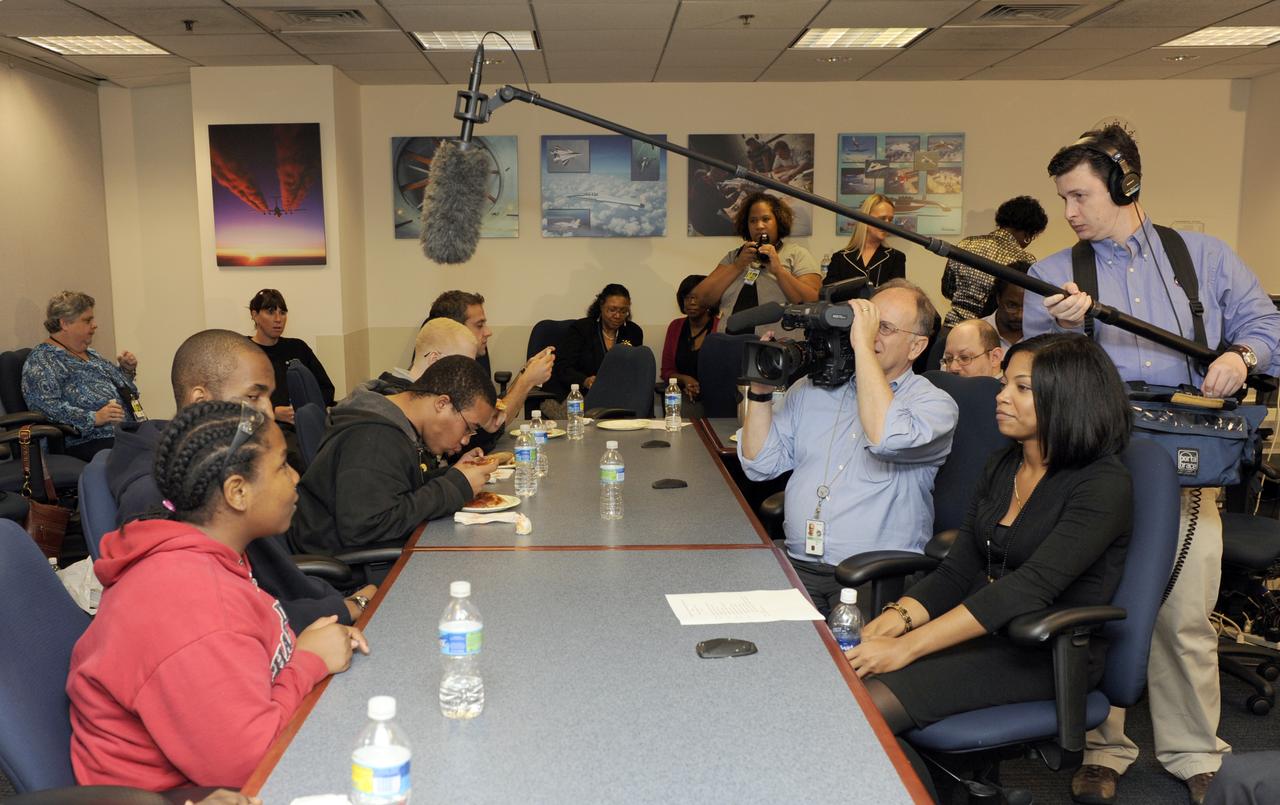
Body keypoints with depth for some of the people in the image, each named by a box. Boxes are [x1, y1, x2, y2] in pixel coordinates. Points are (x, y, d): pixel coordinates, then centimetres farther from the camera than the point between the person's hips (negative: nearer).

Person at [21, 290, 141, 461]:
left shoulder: (89, 353, 25)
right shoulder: (41, 360, 1)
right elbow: (45, 406, -13)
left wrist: (127, 369, 17)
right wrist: (93, 418, -22)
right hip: (91, 442, -8)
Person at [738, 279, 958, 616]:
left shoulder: (935, 403, 1)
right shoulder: (811, 388, 15)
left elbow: (888, 439, -23)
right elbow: (759, 464, 12)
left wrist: (862, 345, -16)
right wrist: (761, 387, 2)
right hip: (796, 565, 4)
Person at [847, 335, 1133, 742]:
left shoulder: (1104, 486, -12)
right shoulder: (1000, 468, 12)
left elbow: (1031, 587, -24)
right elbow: (956, 572, 8)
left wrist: (907, 647, -30)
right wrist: (892, 621, -13)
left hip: (1049, 658, -6)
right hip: (980, 630, 7)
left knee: (868, 706, -27)